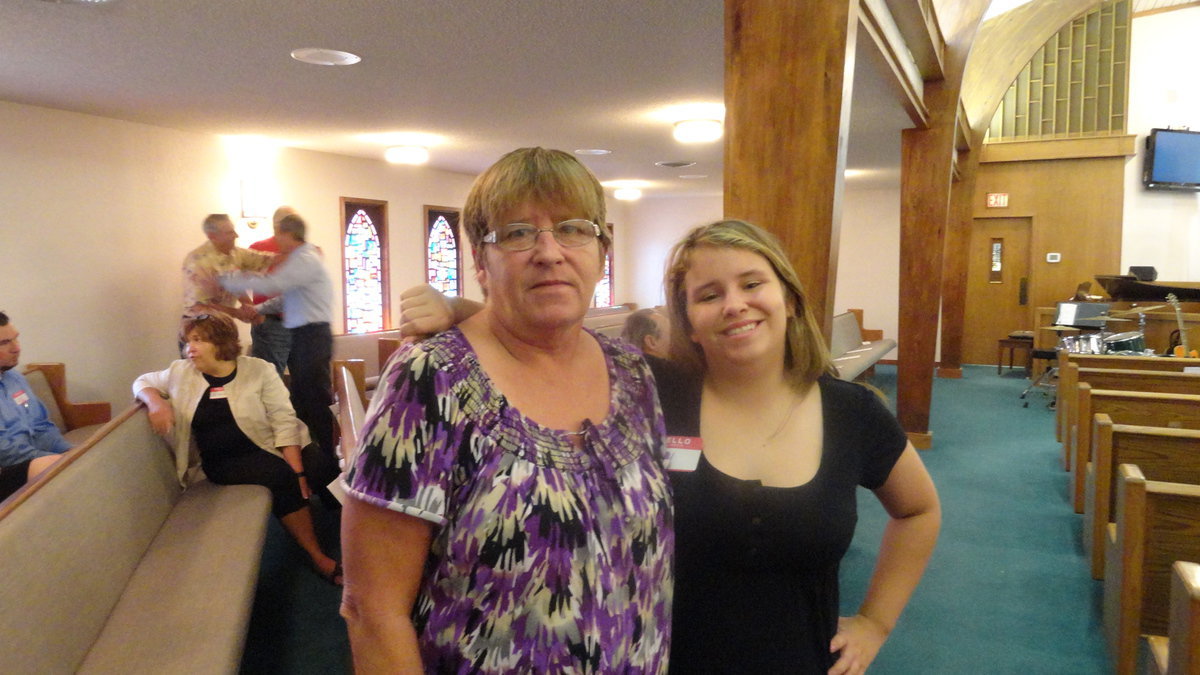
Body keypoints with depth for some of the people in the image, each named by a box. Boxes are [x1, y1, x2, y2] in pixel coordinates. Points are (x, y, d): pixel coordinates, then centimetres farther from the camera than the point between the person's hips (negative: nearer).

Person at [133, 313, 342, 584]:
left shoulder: (259, 370, -3)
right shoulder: (181, 373, 6)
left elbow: (284, 421, -8)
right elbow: (143, 382, 21)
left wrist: (298, 472, -19)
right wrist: (156, 401, -5)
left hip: (268, 449, 0)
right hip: (223, 463, 0)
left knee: (323, 467, -31)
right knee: (281, 475, -31)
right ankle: (317, 557, -22)